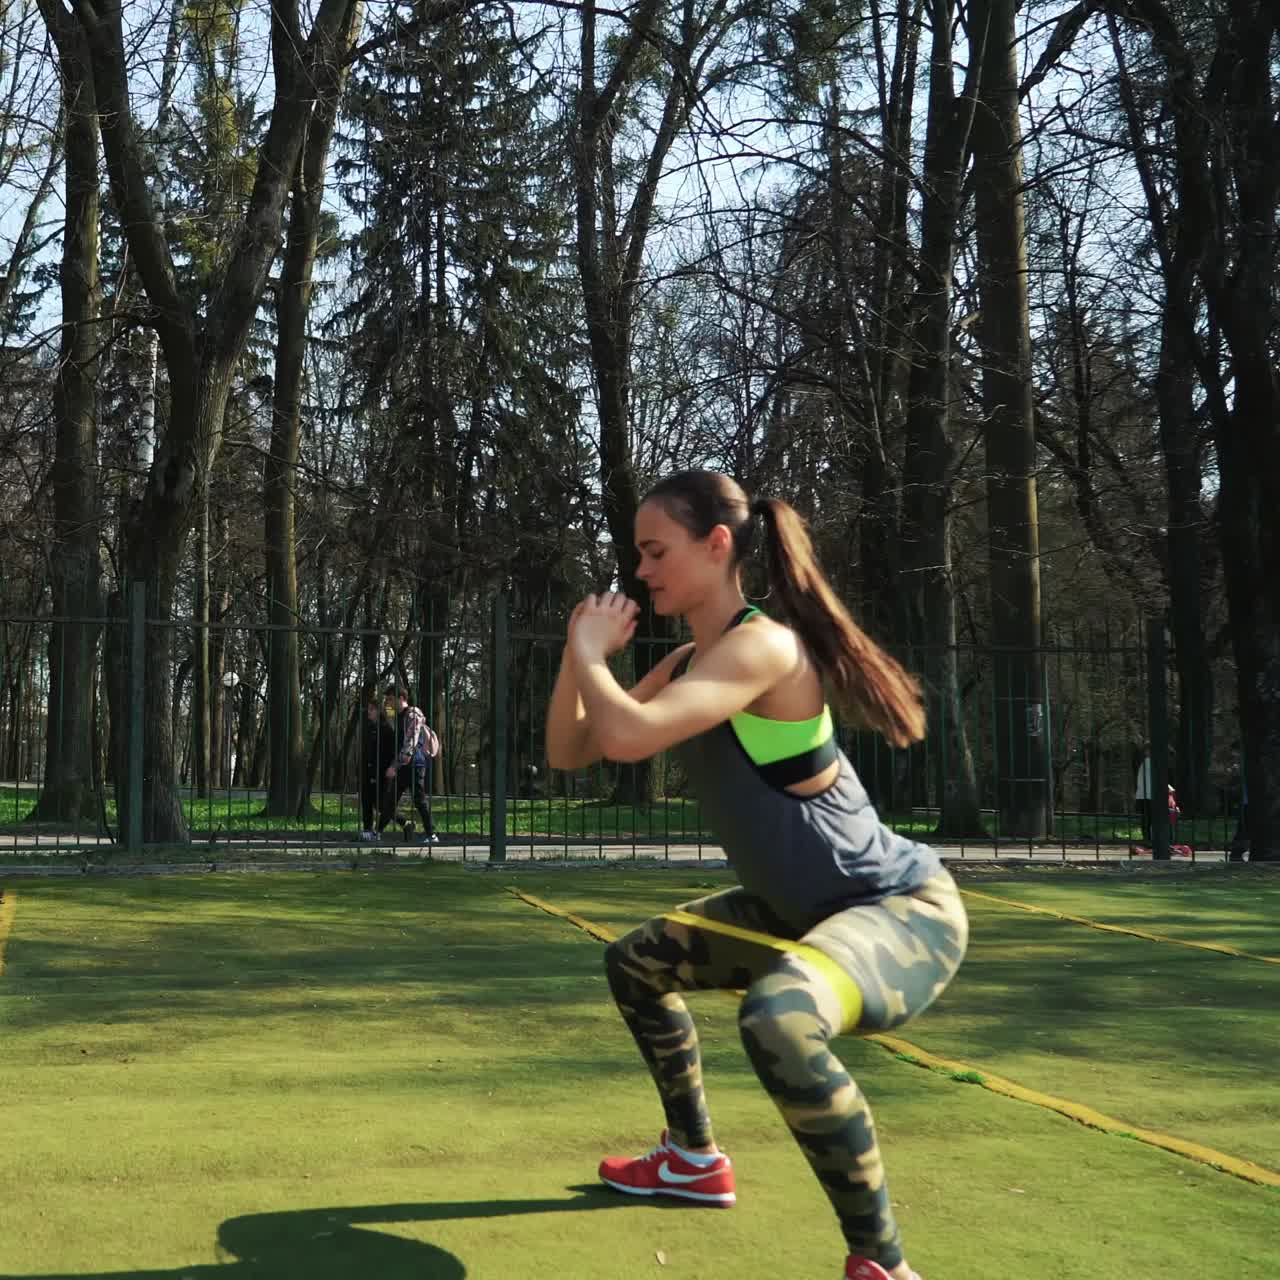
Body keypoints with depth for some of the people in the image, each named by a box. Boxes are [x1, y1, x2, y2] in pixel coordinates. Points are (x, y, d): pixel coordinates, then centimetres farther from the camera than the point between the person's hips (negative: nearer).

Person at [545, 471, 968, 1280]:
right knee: (638, 963, 24)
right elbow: (570, 751, 10)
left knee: (779, 1020, -40)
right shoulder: (687, 665, 5)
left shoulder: (762, 646, -24)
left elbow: (627, 736, -37)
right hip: (804, 909, 10)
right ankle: (696, 1161, 39)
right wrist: (580, 653, -5)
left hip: (904, 908, -10)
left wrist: (590, 650, -17)